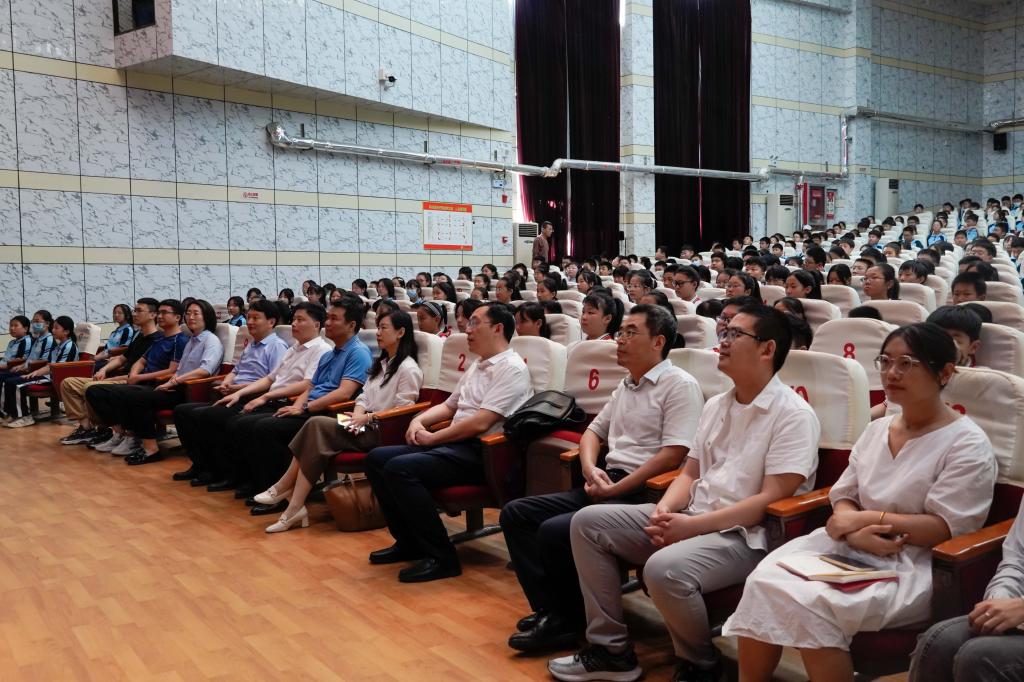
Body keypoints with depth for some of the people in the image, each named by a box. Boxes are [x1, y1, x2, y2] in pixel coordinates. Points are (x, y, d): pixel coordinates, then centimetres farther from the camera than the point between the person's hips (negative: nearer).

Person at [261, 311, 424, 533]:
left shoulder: (408, 369, -6)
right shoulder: (381, 364, 22)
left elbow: (402, 410, -12)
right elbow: (364, 397, 18)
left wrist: (368, 417, -15)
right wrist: (358, 414, -4)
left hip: (382, 431, -8)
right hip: (365, 425, 8)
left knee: (317, 426, -23)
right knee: (315, 428, -19)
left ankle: (285, 488, -13)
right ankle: (295, 506, -22)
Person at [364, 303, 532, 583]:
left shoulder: (511, 368, -11)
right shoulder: (477, 366, 19)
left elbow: (479, 423, -20)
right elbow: (448, 406, 29)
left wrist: (433, 437, -11)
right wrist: (419, 420, 8)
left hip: (480, 452, -10)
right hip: (452, 444, 10)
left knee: (400, 469, -27)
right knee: (377, 458, 1)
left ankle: (442, 557, -18)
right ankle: (409, 543, 7)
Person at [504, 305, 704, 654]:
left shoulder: (680, 385, -8)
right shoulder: (625, 386, 20)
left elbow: (673, 455, -17)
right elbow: (593, 431, 25)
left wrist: (615, 489, -17)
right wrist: (590, 469, 2)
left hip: (641, 493, -9)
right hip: (604, 485, 9)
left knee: (554, 531, -26)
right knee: (515, 513, -2)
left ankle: (567, 621, -4)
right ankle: (550, 609, -3)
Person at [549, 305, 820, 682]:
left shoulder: (793, 414, -11)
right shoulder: (715, 405, 14)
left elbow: (771, 499, -18)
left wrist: (692, 525, -20)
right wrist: (664, 510, -7)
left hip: (745, 535, -8)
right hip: (689, 518, 8)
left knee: (665, 568, -36)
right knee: (588, 522, -3)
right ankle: (611, 649, 3)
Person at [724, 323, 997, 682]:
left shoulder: (968, 445, -5)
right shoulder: (876, 428, 15)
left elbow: (946, 528, -13)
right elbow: (843, 495, 12)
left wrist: (868, 517, -14)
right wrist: (855, 530, -11)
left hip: (914, 565, -6)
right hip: (851, 548, 6)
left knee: (812, 603, -30)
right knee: (764, 582, -20)